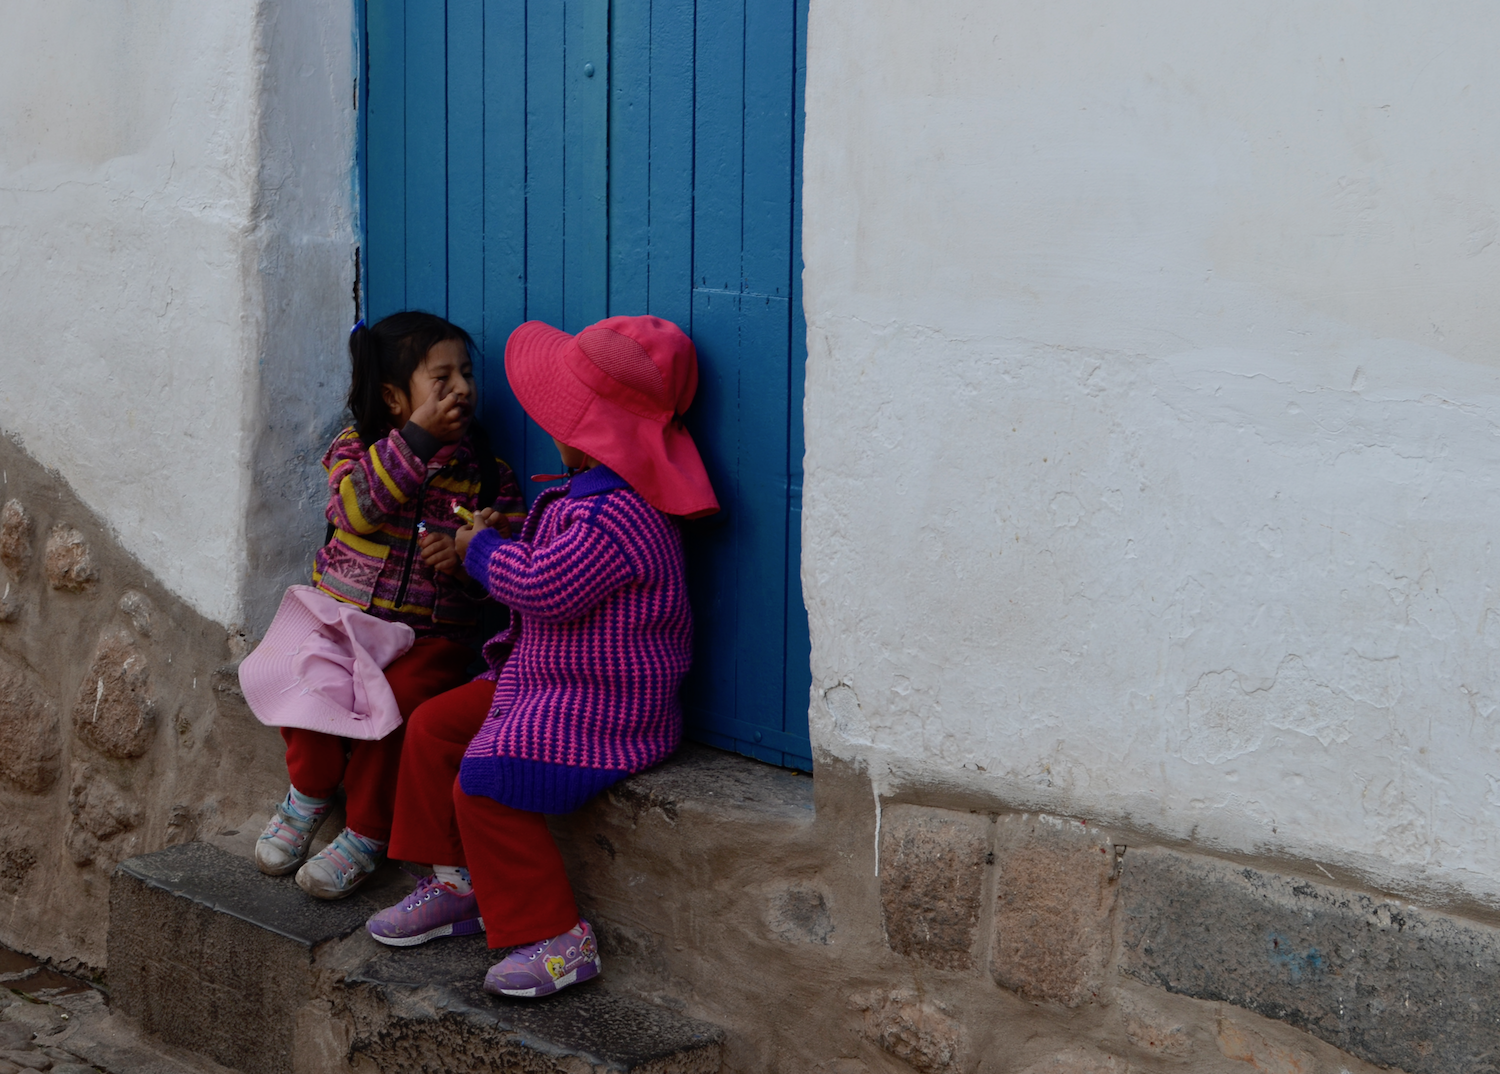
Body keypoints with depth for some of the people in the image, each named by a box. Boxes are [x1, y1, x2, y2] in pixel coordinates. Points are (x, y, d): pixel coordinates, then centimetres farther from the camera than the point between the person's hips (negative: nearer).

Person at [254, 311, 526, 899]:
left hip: (431, 633, -1)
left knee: (392, 701, -27)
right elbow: (356, 509, -21)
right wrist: (416, 439, -26)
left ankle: (365, 835, -6)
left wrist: (469, 553, -19)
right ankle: (309, 793, 6)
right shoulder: (355, 448, 1)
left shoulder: (486, 473, 4)